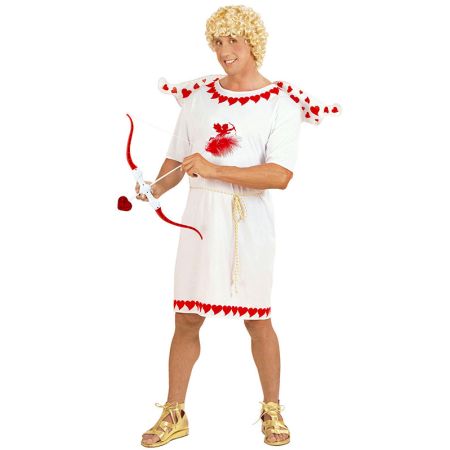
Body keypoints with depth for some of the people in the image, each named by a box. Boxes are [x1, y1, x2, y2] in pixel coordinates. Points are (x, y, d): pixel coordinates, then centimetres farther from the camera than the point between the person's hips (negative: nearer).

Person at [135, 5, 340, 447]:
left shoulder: (281, 103, -3)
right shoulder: (198, 96, 10)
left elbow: (280, 175, -16)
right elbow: (176, 160, 10)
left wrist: (215, 169, -23)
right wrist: (152, 192, -10)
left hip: (249, 222, -3)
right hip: (200, 218, 3)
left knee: (257, 321, 6)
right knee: (186, 319, 6)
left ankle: (272, 410, 26)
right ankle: (174, 414, 20)